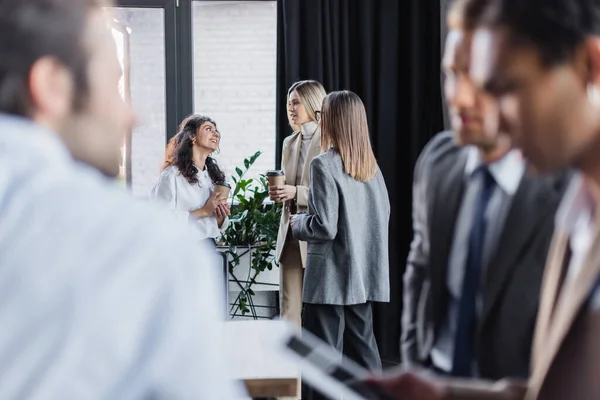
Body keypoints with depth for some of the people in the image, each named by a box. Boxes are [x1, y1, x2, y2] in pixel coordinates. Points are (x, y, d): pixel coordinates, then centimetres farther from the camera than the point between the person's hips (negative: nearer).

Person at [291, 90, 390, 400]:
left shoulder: (324, 165, -14)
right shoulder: (371, 165, 8)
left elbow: (325, 226, -18)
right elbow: (383, 215, 14)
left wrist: (297, 223, 0)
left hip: (331, 276, -7)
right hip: (364, 274, 7)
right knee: (362, 349, 12)